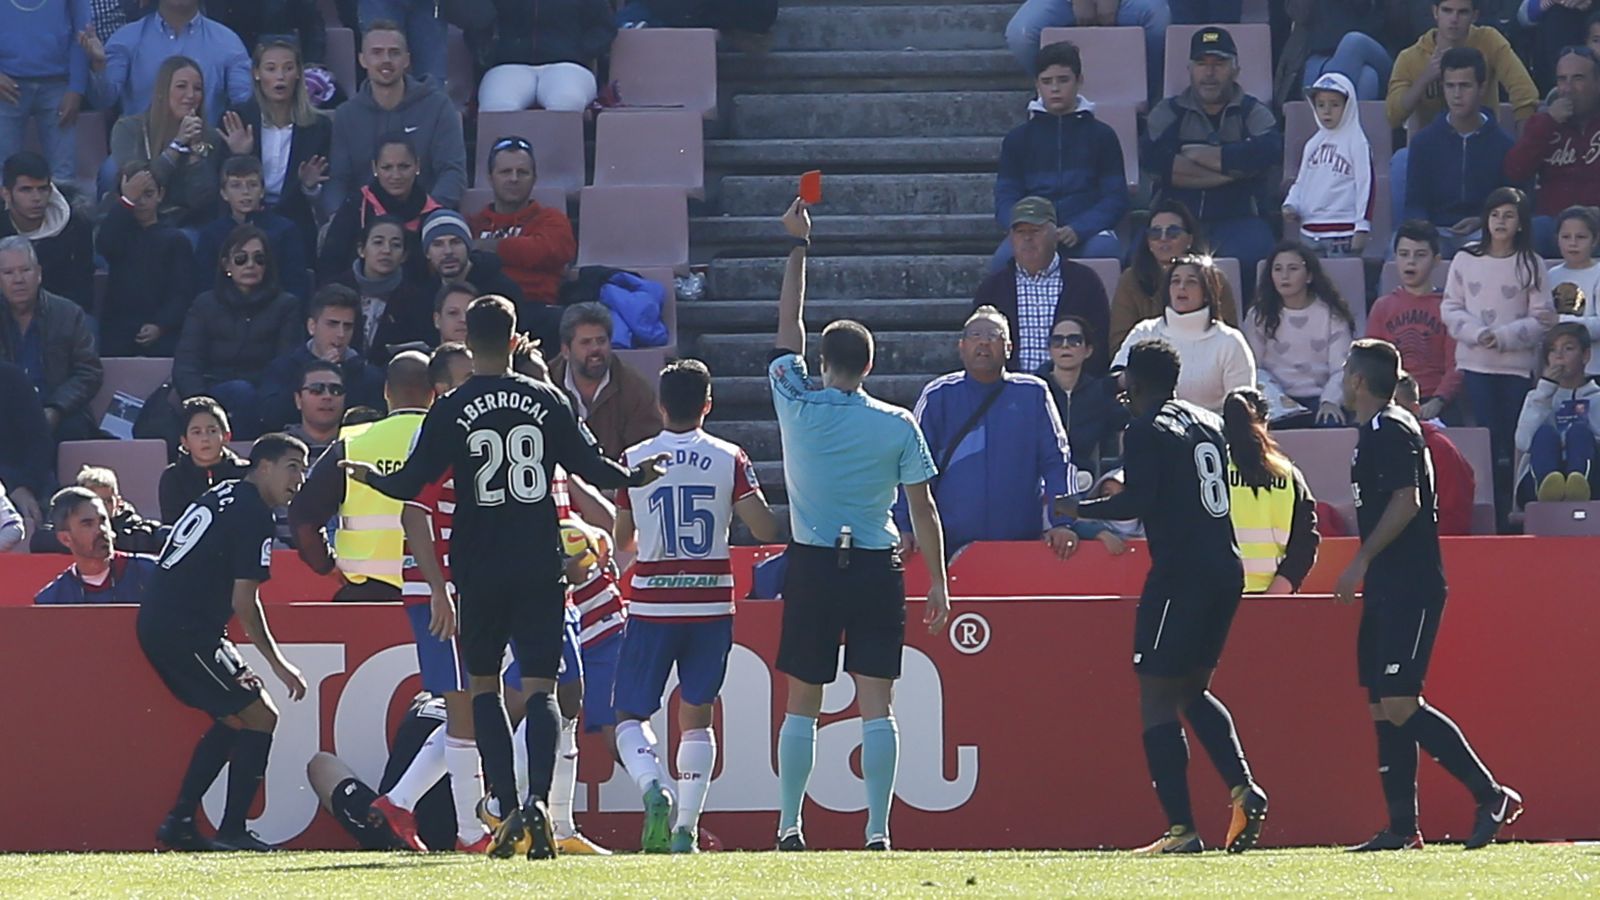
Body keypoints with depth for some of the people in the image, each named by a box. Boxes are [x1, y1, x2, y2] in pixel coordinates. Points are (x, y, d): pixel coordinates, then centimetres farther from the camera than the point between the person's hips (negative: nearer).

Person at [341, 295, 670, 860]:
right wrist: (637, 477, 24)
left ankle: (508, 809, 0)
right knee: (541, 687, 0)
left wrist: (370, 477, 19)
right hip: (540, 566, 1)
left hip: (480, 572, -1)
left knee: (484, 685, 12)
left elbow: (411, 484, -3)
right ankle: (538, 799, -21)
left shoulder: (451, 411, -3)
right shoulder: (546, 401, 1)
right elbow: (590, 467, 3)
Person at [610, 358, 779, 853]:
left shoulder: (634, 460, -1)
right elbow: (765, 529, -10)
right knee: (696, 715, 12)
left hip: (651, 605, -1)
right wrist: (791, 521, 13)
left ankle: (654, 788, -21)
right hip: (711, 604, 1)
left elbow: (621, 541, 6)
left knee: (631, 714, 8)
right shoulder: (730, 459, -2)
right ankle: (686, 828, 4)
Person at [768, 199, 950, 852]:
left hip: (812, 569, 1)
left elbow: (788, 327, 10)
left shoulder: (797, 405, -2)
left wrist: (798, 246, 16)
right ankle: (877, 829, -6)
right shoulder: (897, 425, -3)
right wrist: (937, 581, 5)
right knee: (876, 703, -1)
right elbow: (923, 507, -2)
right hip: (877, 569, -1)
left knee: (801, 703, 8)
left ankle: (789, 827, 8)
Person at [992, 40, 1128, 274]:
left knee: (1104, 252, -36)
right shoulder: (1018, 138, 17)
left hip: (1087, 231, 0)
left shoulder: (1101, 135, 14)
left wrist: (1077, 230, -13)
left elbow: (1115, 198, 7)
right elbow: (1005, 199, 10)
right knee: (1004, 260, -34)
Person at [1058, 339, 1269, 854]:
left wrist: (1080, 511, -1)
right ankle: (1242, 787, 1)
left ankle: (1181, 828, -9)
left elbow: (1138, 501, -17)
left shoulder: (1146, 431, -7)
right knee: (1193, 690, 20)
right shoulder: (1208, 424, 16)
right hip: (1226, 568, 8)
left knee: (1157, 699, -3)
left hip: (1180, 574, -8)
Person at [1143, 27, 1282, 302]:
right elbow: (1152, 157, -8)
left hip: (1235, 219, -1)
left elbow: (1270, 151, -12)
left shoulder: (1253, 113, 12)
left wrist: (1201, 155, -5)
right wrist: (1233, 169, -9)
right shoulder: (1168, 112, 14)